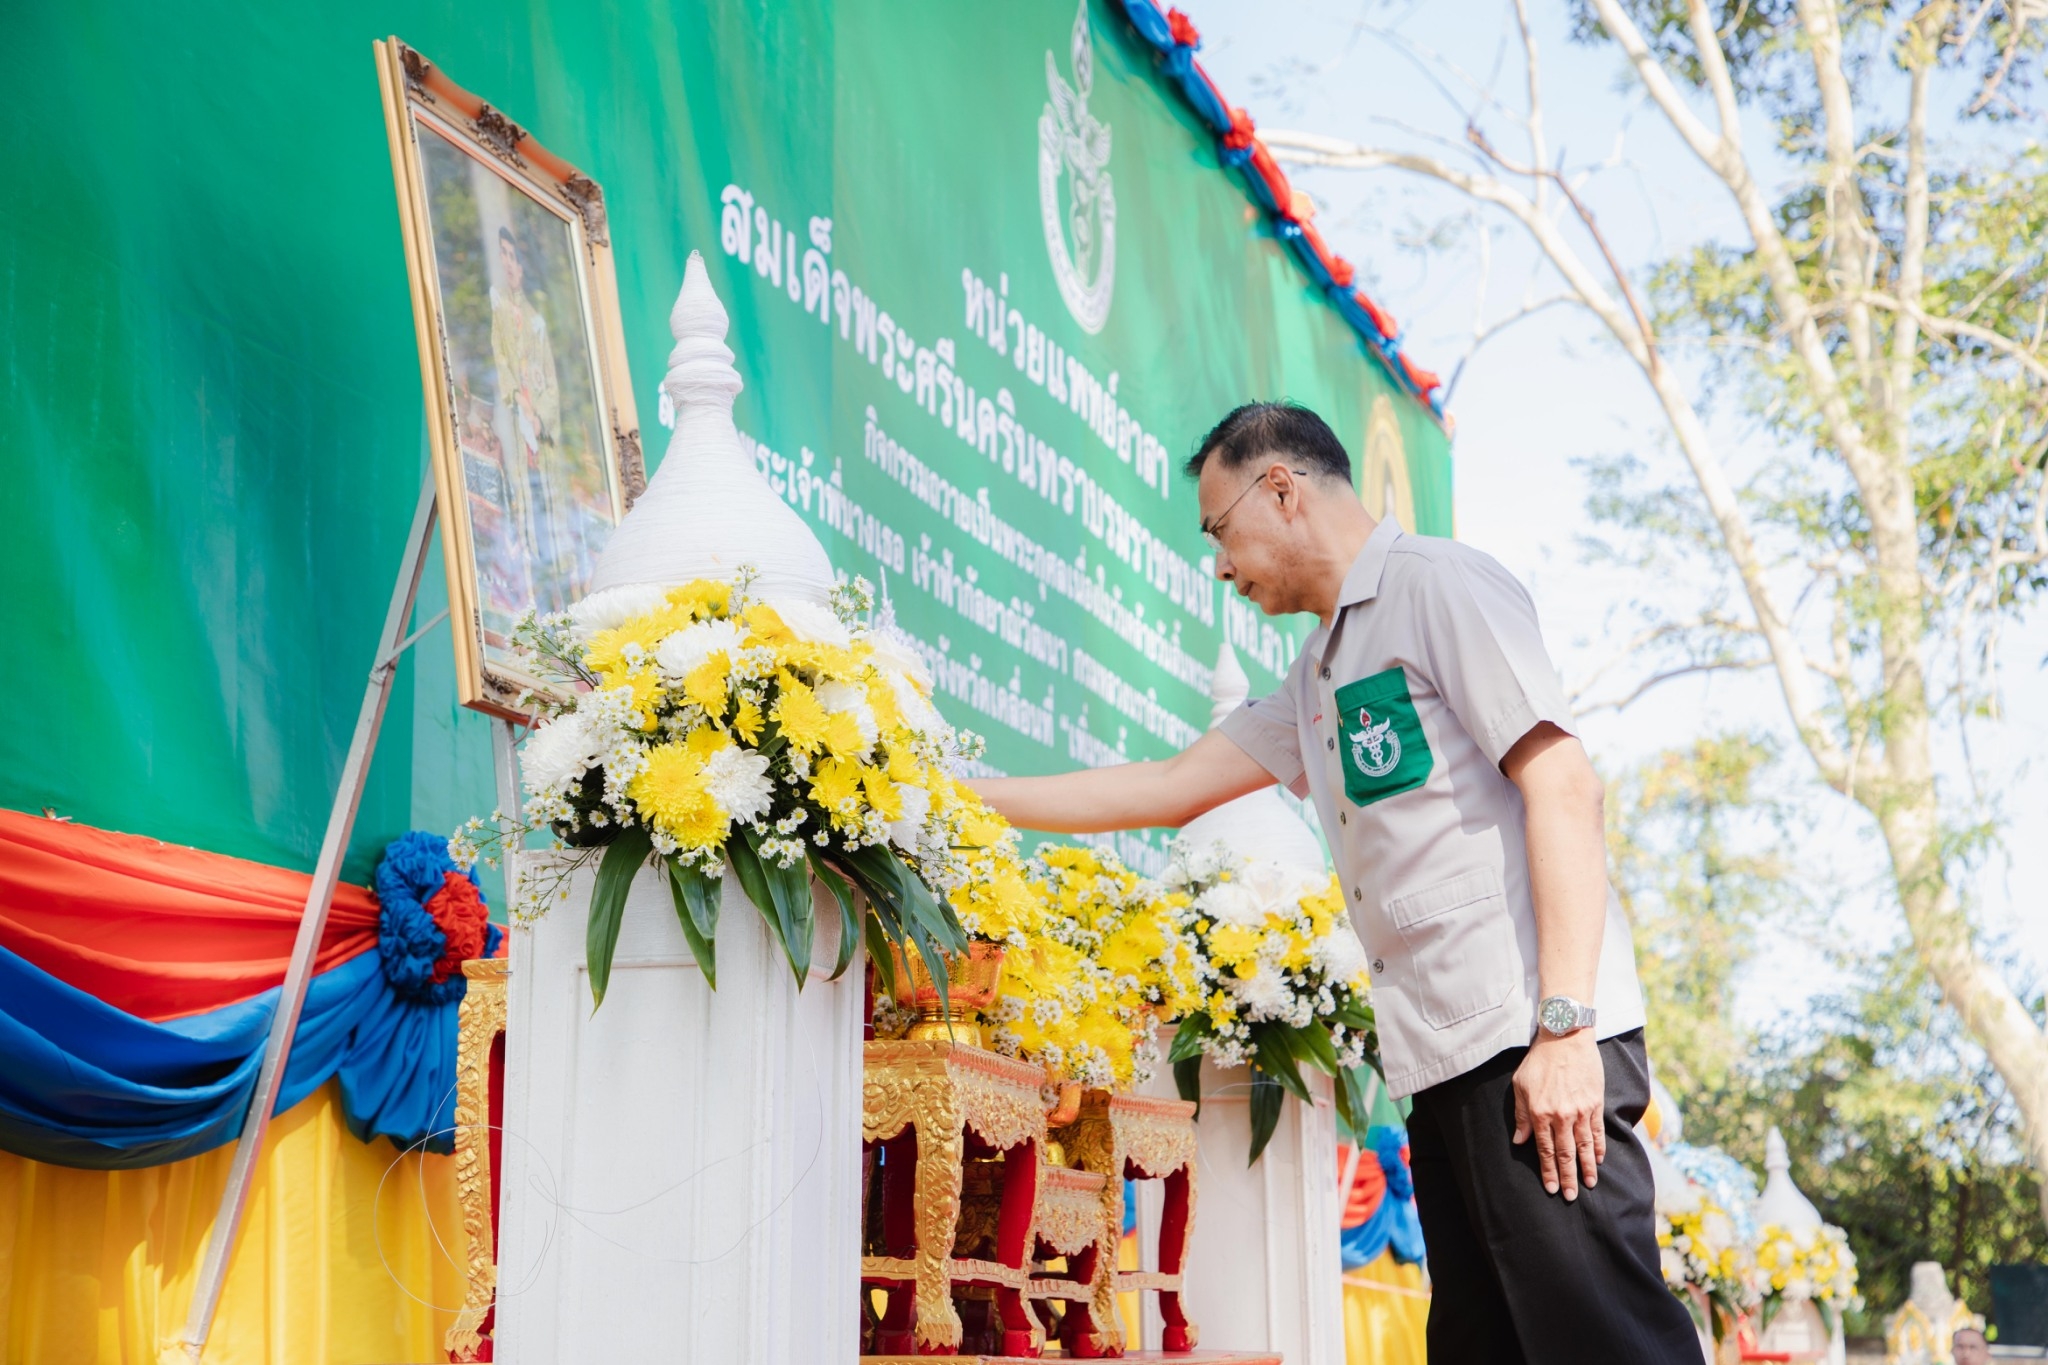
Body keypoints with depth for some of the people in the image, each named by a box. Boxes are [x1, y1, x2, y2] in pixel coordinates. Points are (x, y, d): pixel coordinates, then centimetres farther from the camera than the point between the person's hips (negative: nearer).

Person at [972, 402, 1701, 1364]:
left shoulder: (1438, 584, -2)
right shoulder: (1317, 679, 24)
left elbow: (1562, 787, -12)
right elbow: (1170, 788, 29)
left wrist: (1563, 1027, -19)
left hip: (1528, 1044, -9)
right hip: (1446, 1065, 9)